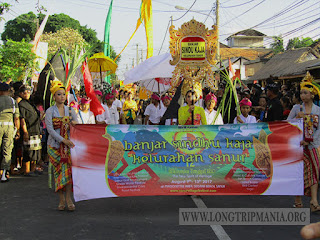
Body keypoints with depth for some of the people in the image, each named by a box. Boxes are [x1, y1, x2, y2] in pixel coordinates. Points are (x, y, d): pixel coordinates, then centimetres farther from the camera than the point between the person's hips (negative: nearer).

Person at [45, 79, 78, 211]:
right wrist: (63, 140, -18)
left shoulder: (70, 110, 10)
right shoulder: (50, 111, 0)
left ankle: (69, 198, -4)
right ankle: (61, 199, 7)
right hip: (54, 144, -2)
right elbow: (50, 129, -8)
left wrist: (74, 124, -12)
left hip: (69, 143, 2)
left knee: (69, 169, -9)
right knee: (58, 170, -1)